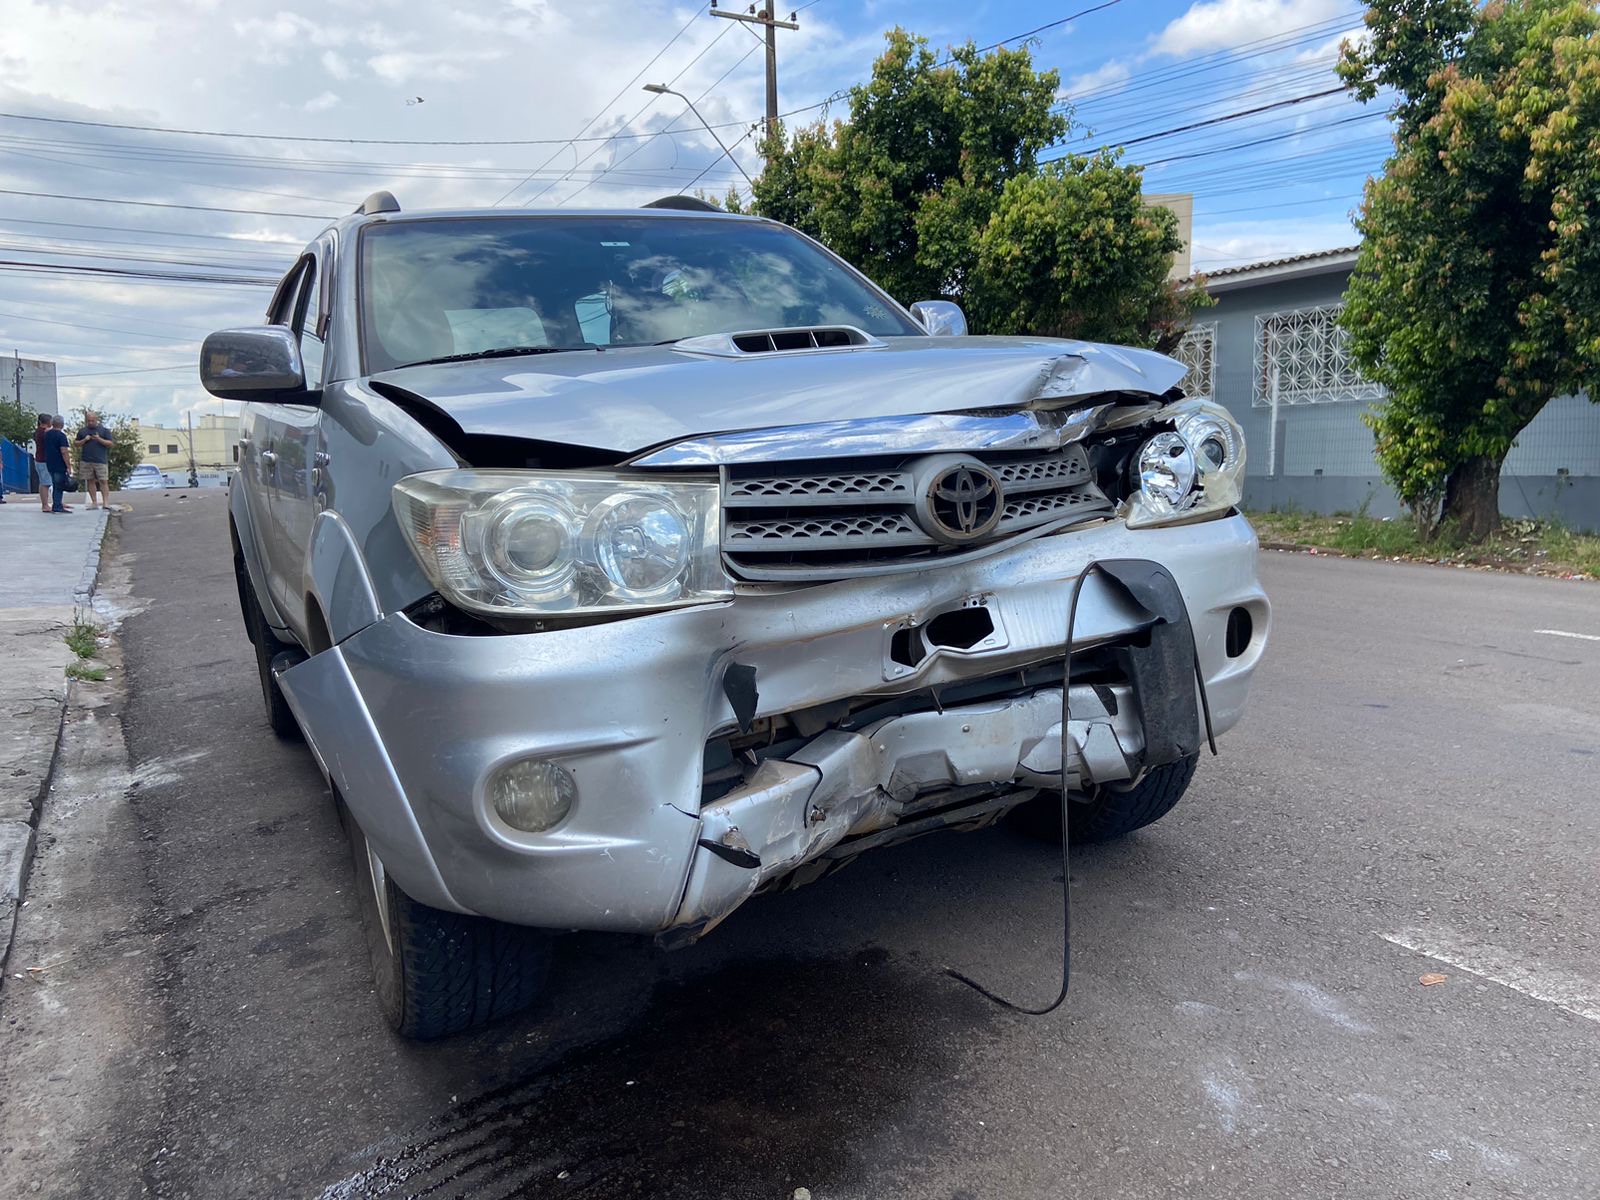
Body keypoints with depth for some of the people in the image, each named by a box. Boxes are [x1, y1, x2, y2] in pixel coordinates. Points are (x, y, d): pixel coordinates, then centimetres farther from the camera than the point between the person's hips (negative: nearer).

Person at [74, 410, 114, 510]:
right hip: (86, 461, 3)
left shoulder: (104, 430, 6)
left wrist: (99, 439, -13)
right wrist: (84, 440, -3)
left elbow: (111, 444, 0)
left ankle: (105, 502, -9)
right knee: (90, 481, 5)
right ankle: (94, 502, 9)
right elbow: (77, 444, 15)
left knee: (103, 481, -8)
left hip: (100, 461, -3)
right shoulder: (82, 431, 14)